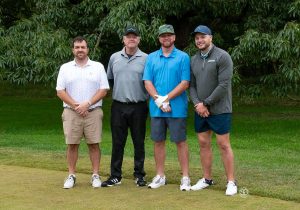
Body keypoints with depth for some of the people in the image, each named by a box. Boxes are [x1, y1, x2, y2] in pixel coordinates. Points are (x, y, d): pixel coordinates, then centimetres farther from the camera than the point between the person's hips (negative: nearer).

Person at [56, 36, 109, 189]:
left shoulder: (98, 67, 6)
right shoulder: (65, 68, 7)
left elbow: (103, 90, 0)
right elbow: (60, 91, 2)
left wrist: (87, 104, -11)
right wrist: (75, 105, -9)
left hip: (93, 112, -1)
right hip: (71, 112, 1)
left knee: (94, 144, 1)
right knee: (72, 144, 3)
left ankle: (95, 175, 8)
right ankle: (71, 176, 11)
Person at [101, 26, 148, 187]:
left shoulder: (145, 59, -1)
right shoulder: (114, 58, 9)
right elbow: (109, 79, 19)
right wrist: (118, 91, 12)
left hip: (138, 107, -2)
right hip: (118, 106, 2)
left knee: (139, 142, 6)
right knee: (117, 142, 5)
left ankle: (139, 175, 16)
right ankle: (115, 176, 11)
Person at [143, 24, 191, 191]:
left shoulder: (183, 57, -1)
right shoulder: (152, 58, 9)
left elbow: (185, 83, -8)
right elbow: (147, 82, 3)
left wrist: (166, 98, -15)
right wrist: (159, 100, -12)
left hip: (177, 108, -3)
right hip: (156, 109, 3)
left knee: (180, 141, 1)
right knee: (158, 141, 9)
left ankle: (186, 177, 6)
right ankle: (160, 176, 19)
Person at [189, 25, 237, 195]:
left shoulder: (222, 56, -9)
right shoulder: (194, 60, 10)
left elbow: (224, 85, -16)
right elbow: (192, 85, 9)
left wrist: (207, 103, -14)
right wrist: (197, 103, -9)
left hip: (219, 110, -6)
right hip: (200, 110, 6)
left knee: (223, 144, -3)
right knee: (204, 143, 10)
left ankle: (231, 182, 5)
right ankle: (207, 179, 20)